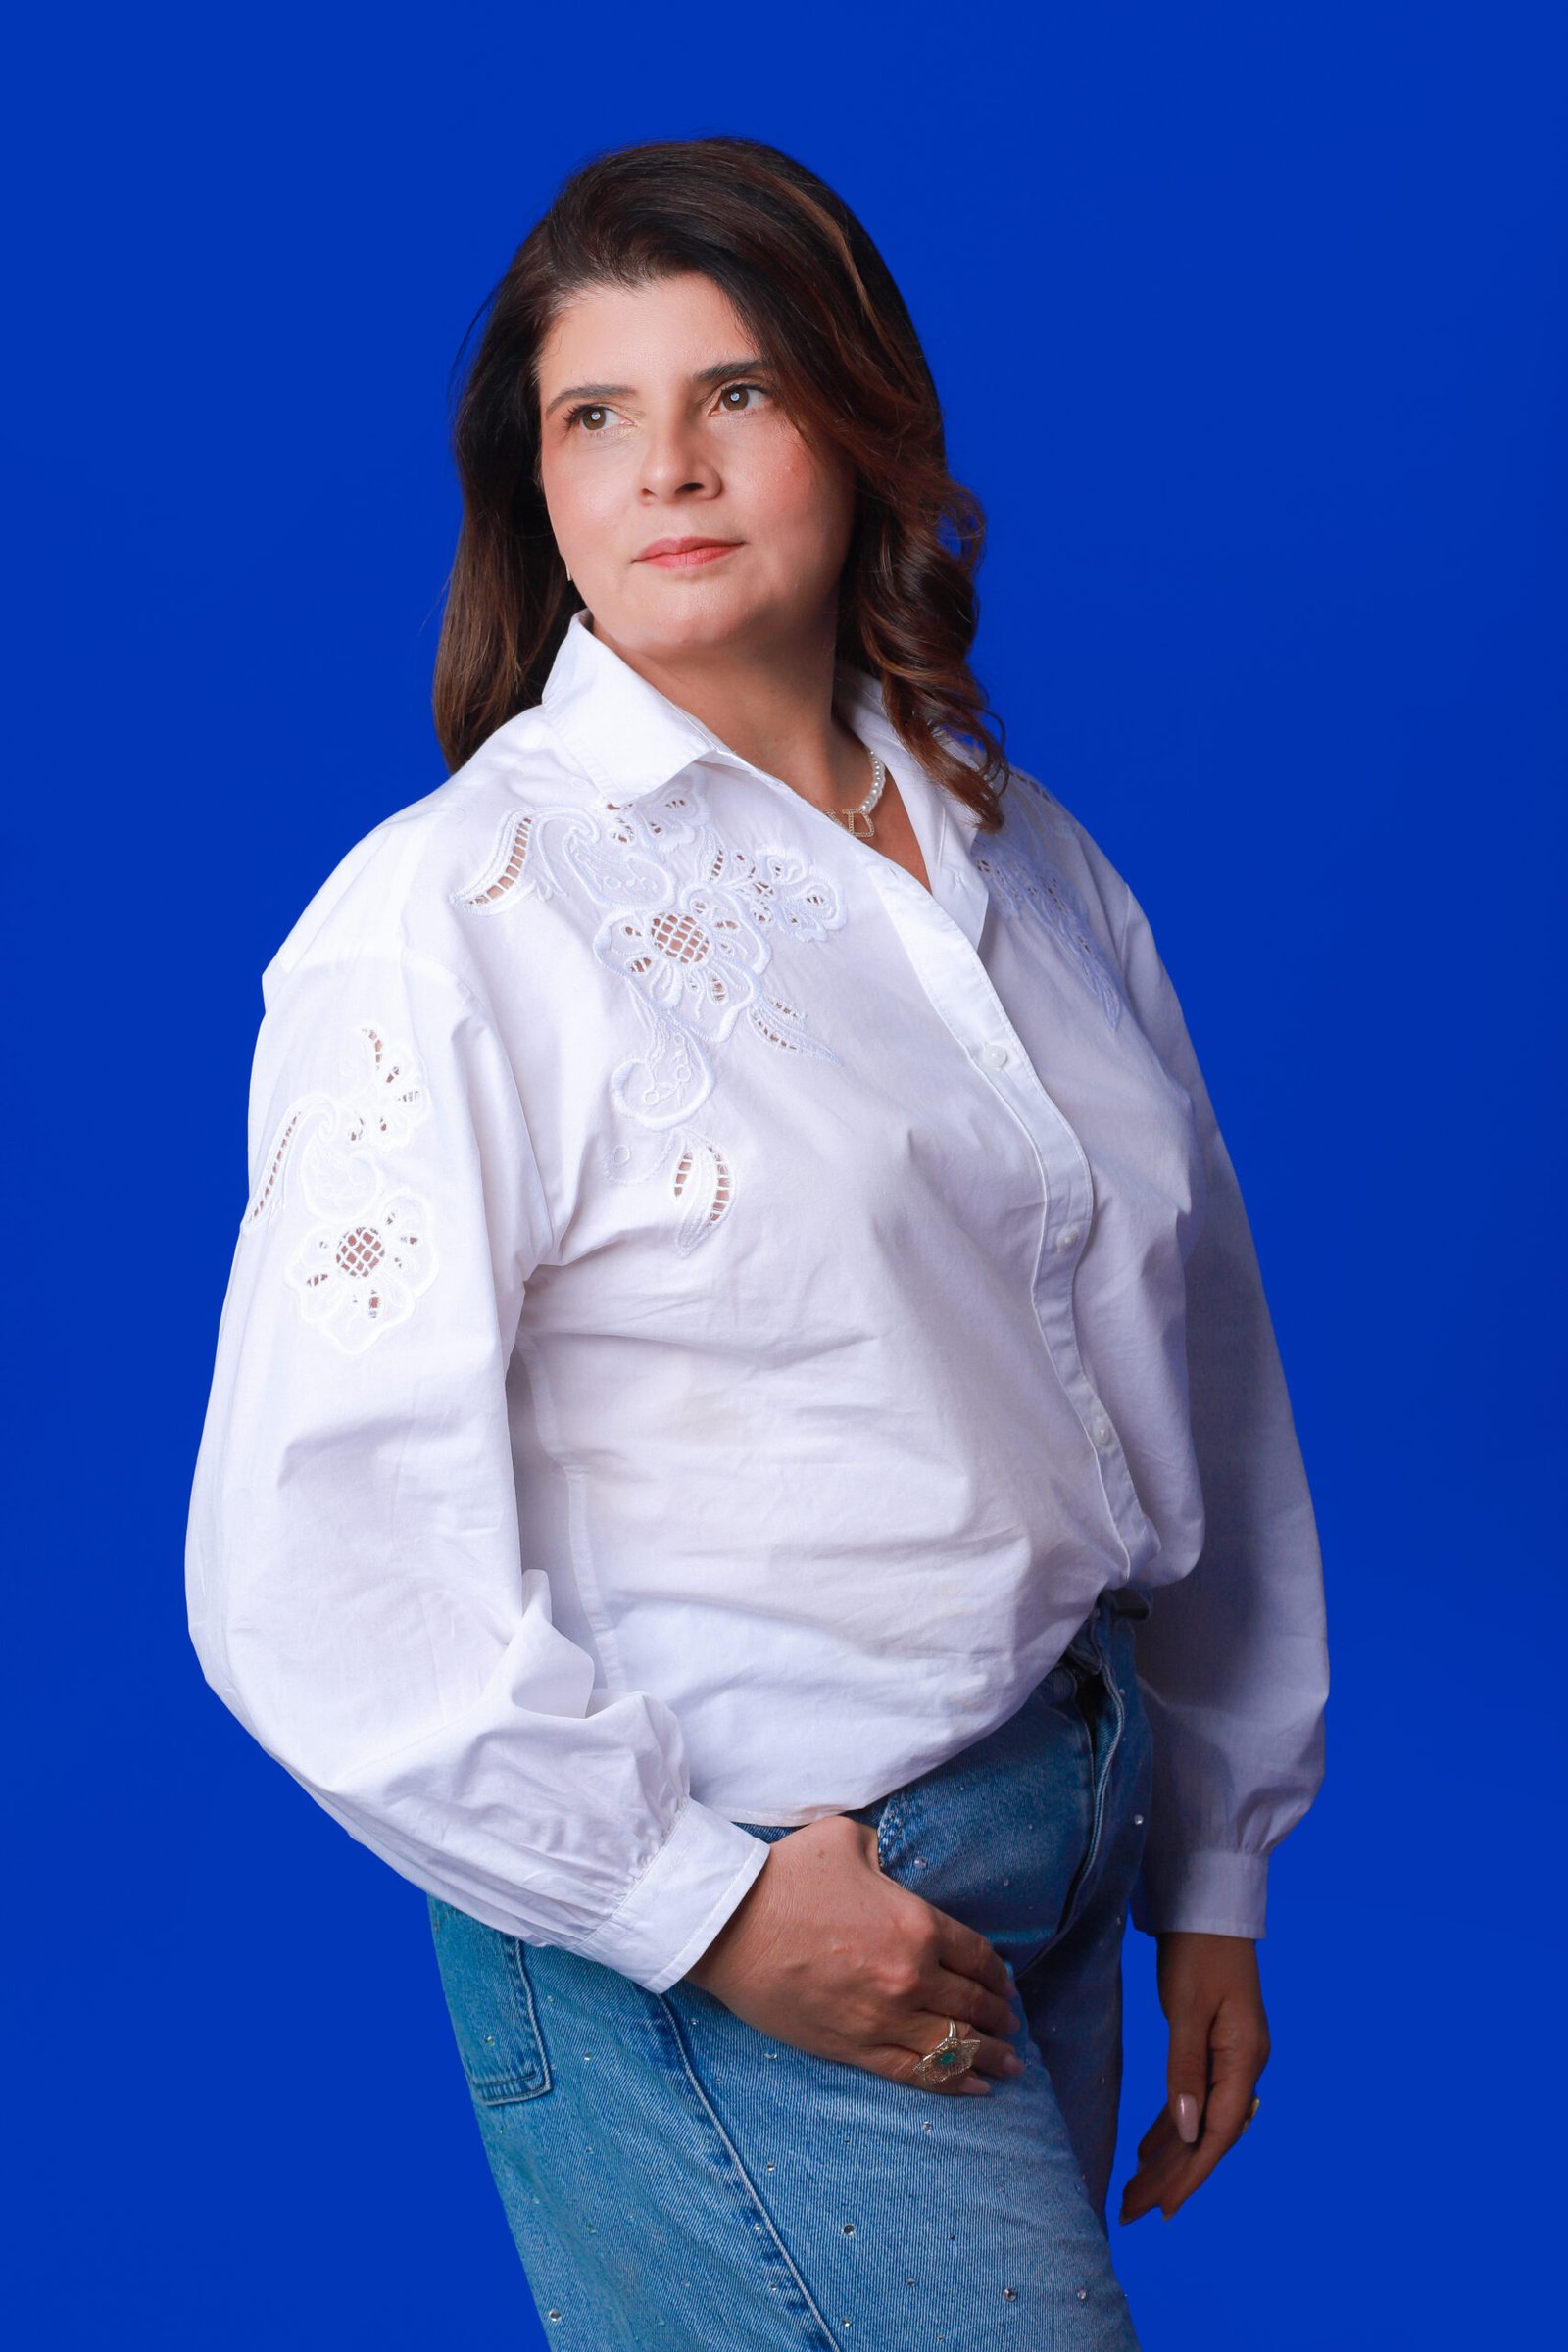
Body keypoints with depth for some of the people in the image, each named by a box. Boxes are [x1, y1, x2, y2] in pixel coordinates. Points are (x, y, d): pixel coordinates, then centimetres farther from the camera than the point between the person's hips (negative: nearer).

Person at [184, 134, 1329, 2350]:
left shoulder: (1022, 860, 7)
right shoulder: (453, 917, -12)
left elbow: (1193, 1373, 13)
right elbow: (323, 1567, -15)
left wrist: (1215, 1876, 14)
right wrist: (706, 1908, -14)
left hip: (1059, 1845, 6)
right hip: (714, 1928, -6)